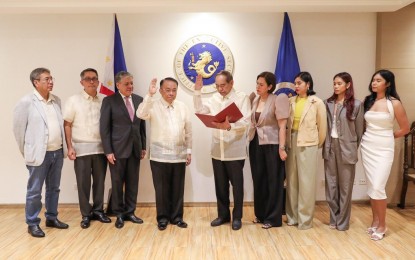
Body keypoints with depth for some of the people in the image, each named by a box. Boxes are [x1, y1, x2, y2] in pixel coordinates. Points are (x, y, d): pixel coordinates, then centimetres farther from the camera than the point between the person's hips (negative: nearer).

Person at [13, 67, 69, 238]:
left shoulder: (56, 100, 8)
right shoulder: (26, 102, -8)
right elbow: (18, 128, -3)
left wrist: (63, 148, 9)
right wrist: (26, 151, 2)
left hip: (57, 152, 5)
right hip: (39, 154, -5)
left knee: (53, 188, 16)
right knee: (34, 191, 5)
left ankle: (51, 218, 30)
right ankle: (32, 224, 18)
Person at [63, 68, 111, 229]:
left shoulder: (104, 100, 3)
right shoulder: (73, 100, -1)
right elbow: (67, 125, -1)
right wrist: (69, 147, -8)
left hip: (100, 148, 2)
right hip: (81, 148, -2)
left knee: (99, 181, 10)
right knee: (83, 183, 4)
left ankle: (98, 210, 24)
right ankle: (86, 214, 17)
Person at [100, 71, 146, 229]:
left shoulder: (139, 100, 8)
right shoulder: (109, 101, -4)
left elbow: (142, 124, 11)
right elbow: (104, 127, -6)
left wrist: (143, 146, 8)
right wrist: (108, 151, -11)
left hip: (135, 148, 4)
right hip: (118, 149, -4)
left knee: (133, 182, 9)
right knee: (117, 183, 7)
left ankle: (130, 212, 23)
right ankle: (119, 214, 21)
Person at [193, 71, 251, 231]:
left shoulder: (242, 98, -6)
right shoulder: (215, 98, 10)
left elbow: (245, 123, -16)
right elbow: (199, 111, 4)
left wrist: (229, 126, -33)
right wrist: (197, 92, -5)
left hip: (235, 151, -4)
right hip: (217, 150, 5)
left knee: (237, 185, 6)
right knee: (220, 185, 14)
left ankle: (237, 217, 20)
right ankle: (223, 215, 28)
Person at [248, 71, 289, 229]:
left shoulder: (277, 100, -9)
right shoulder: (255, 101, 9)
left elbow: (282, 126, -11)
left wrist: (282, 148, -15)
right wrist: (250, 141, 5)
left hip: (272, 144, -6)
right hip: (256, 144, 6)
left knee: (273, 181, 4)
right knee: (258, 180, 11)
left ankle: (272, 218, 14)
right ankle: (260, 214, 26)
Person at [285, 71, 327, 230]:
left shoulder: (317, 103, -4)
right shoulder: (291, 101, 6)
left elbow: (322, 126, 2)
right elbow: (287, 123, 8)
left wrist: (318, 144, 9)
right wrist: (287, 141, 2)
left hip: (307, 145, -4)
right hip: (292, 143, 4)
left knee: (306, 182, 1)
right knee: (292, 181, 10)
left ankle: (305, 219, 13)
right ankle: (292, 216, 23)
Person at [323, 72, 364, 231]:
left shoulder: (356, 105, -3)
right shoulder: (328, 103, 6)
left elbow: (359, 130, 0)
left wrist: (356, 149, 1)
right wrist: (325, 144, -1)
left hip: (346, 148, -3)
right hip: (330, 147, 3)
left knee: (345, 186, 6)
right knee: (331, 185, 9)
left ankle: (343, 221, 18)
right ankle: (333, 219, 22)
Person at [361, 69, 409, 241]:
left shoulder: (394, 103, -8)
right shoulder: (367, 101, 5)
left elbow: (405, 128, -1)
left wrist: (386, 137, 8)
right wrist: (372, 136, 7)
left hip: (384, 149, -4)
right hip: (367, 147, 4)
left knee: (378, 187, -9)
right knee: (371, 187, 9)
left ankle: (382, 225, 7)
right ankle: (375, 221, 22)